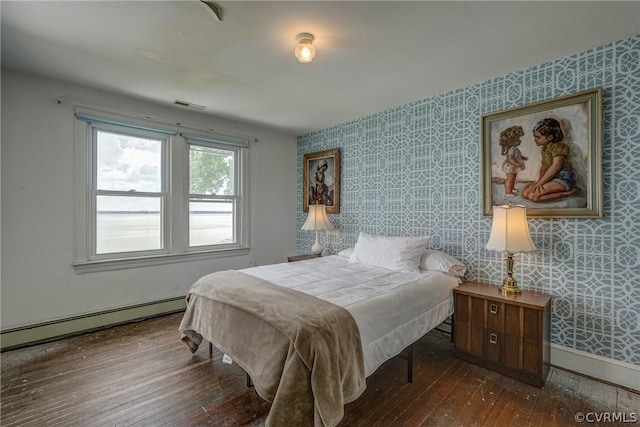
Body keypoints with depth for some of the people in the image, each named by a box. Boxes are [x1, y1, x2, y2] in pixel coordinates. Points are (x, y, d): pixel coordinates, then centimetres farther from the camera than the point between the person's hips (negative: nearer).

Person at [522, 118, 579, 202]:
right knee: (525, 193, -10)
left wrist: (540, 182, -22)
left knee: (533, 196, -27)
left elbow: (555, 167, -21)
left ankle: (567, 193, -11)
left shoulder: (560, 146, -11)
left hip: (563, 179, -9)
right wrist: (540, 180, -4)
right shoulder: (544, 148, 17)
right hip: (550, 179, 9)